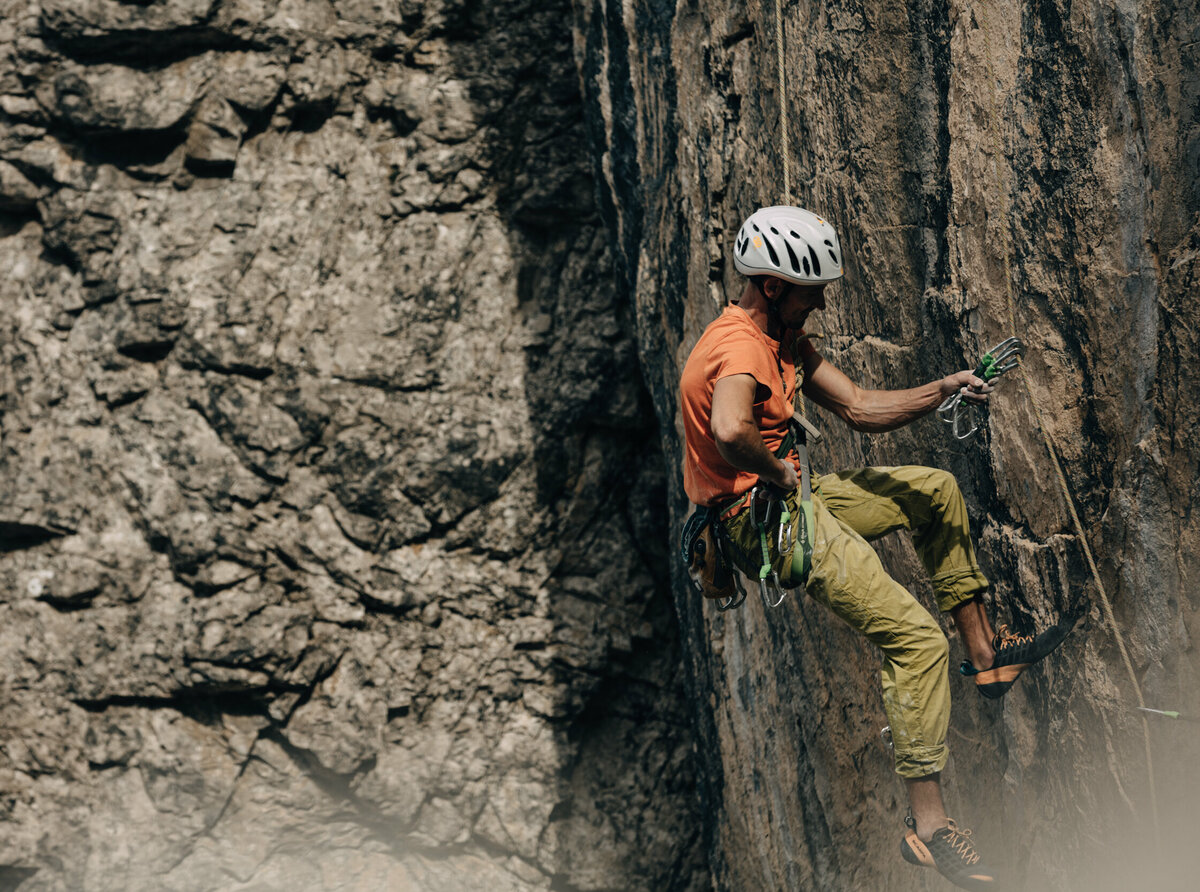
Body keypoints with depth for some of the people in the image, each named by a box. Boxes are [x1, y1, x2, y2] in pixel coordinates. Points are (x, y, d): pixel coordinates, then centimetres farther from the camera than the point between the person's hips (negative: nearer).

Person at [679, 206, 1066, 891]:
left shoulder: (784, 338, 11)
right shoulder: (741, 346, -22)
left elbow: (860, 408, 12)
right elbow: (730, 432, -43)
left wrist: (943, 390, -2)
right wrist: (779, 472, -23)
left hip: (790, 501, 11)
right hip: (762, 521, -11)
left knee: (935, 491, 22)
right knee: (918, 638, -16)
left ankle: (985, 652, 23)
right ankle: (930, 824, -16)